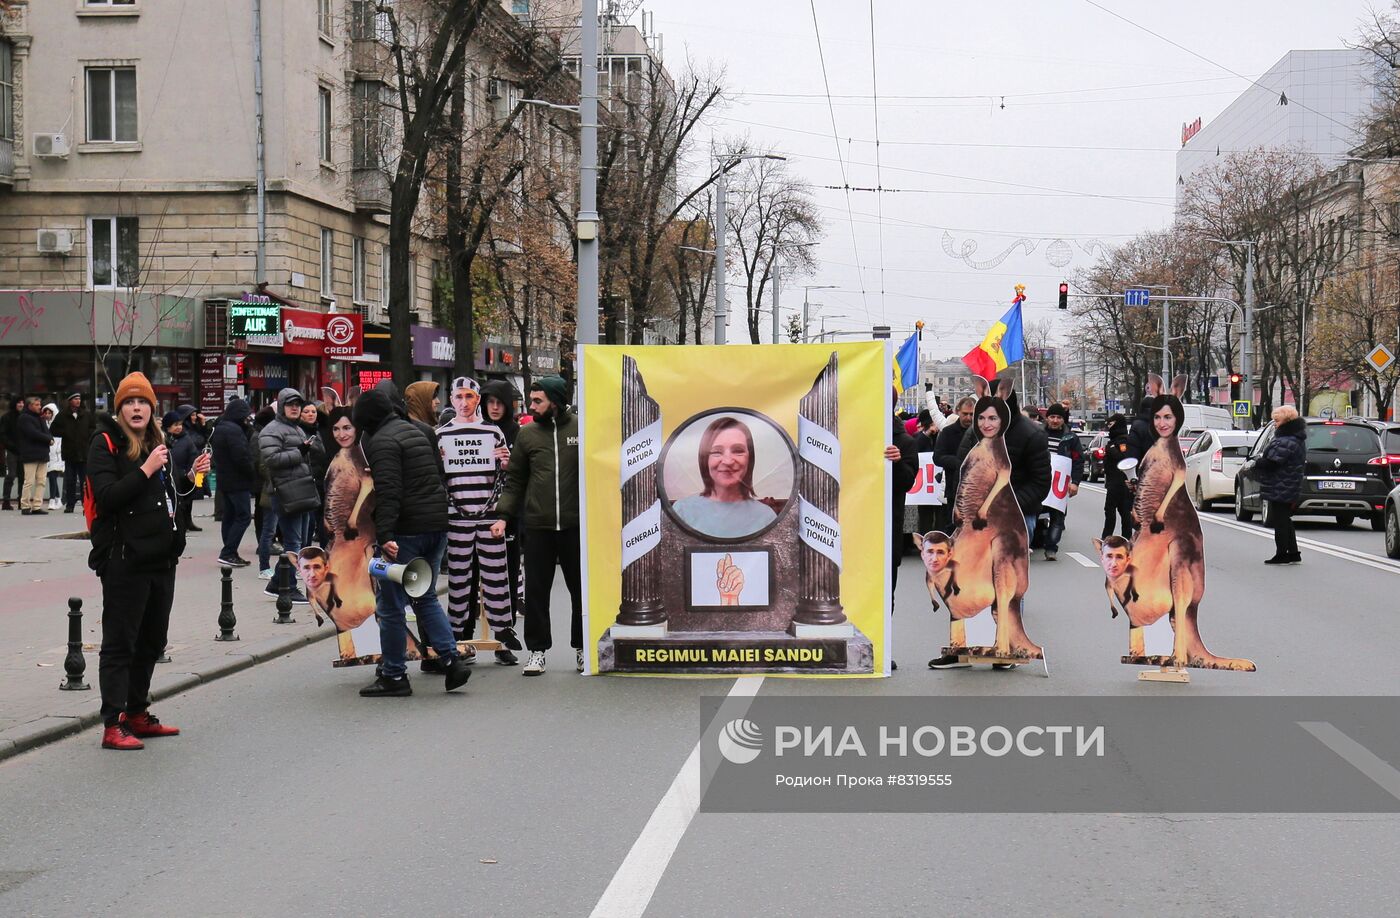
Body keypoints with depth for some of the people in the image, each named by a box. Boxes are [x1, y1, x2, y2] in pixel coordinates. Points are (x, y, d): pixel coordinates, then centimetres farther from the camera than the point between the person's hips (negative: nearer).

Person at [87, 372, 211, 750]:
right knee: (119, 642, -4)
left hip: (161, 557, 8)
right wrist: (147, 470, -22)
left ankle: (137, 714, 26)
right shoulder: (105, 443, -7)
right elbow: (107, 496, -20)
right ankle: (112, 726, -1)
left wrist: (190, 476, 9)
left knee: (151, 640, 15)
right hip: (125, 558, -8)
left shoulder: (155, 442, 15)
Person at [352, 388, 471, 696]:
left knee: (391, 604, 1)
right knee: (426, 597, 18)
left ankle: (393, 676, 6)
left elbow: (387, 492, -22)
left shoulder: (382, 441, -11)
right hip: (437, 525, 9)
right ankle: (451, 659, 6)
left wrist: (385, 534, -28)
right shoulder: (414, 431, 19)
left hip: (406, 531, -9)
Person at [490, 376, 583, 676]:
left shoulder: (580, 430, 0)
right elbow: (515, 480, 10)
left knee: (581, 589, 8)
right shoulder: (527, 434, 7)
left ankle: (582, 648, 22)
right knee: (536, 591, 5)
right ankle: (537, 650, 15)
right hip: (537, 527, 2)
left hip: (575, 525, -2)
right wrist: (503, 515, -1)